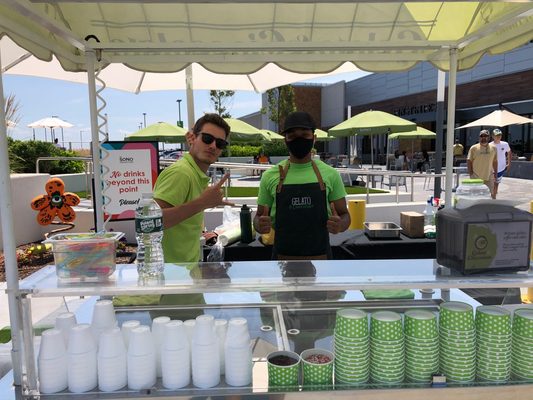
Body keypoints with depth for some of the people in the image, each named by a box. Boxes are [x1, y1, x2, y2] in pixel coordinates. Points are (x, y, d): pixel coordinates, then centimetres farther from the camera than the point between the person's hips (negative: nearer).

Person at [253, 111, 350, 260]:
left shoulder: (330, 174, 0)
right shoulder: (270, 175, -1)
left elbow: (344, 215, 7)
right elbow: (259, 217, 7)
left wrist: (340, 224, -17)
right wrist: (260, 225, -17)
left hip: (320, 256, 1)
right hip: (283, 256, 0)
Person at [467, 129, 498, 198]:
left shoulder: (493, 148, 9)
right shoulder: (474, 148, -1)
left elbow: (495, 161, 14)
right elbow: (469, 161, -2)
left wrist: (495, 172, 7)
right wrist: (470, 173, -8)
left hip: (489, 177, 3)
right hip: (476, 177, -3)